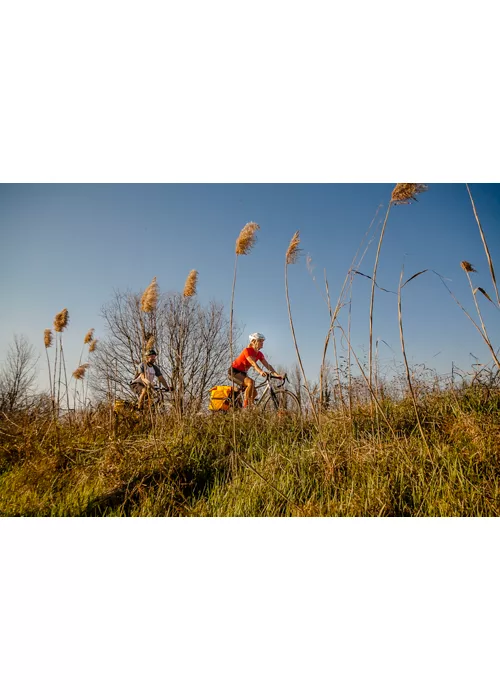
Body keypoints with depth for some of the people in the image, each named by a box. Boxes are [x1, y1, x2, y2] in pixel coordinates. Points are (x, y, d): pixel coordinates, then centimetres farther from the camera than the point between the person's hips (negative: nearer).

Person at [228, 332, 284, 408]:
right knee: (251, 382, -31)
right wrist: (260, 372, -54)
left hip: (242, 373, 8)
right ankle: (245, 405, -24)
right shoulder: (247, 350, -22)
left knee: (254, 393, 0)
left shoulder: (259, 354, 0)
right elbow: (253, 363, -37)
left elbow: (267, 365, -8)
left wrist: (276, 375, -21)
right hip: (234, 371, -8)